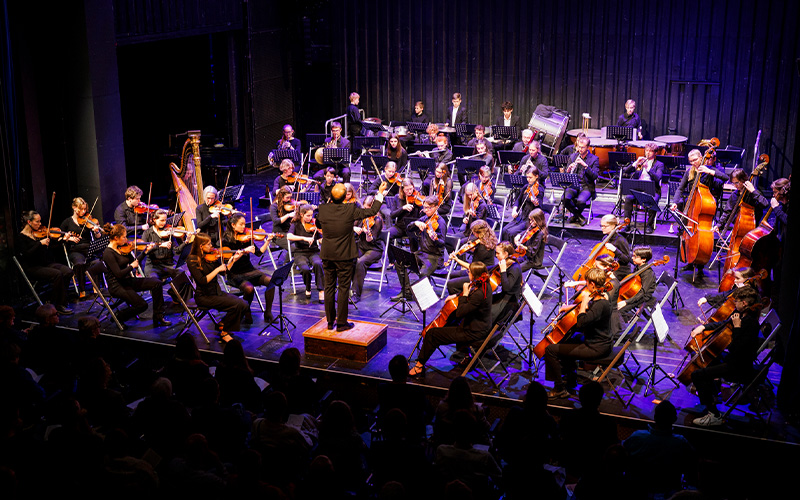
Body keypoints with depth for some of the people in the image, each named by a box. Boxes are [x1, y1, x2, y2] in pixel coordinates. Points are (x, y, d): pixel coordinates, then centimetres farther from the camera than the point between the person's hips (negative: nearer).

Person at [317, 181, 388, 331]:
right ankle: (341, 323, 9)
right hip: (344, 256, -3)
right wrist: (380, 193, 8)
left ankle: (330, 321, 21)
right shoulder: (350, 210, -16)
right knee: (343, 289, 4)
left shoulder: (322, 209, -8)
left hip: (327, 255, 3)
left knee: (329, 287, 13)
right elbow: (372, 211, -4)